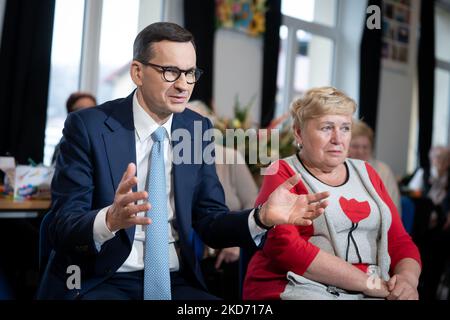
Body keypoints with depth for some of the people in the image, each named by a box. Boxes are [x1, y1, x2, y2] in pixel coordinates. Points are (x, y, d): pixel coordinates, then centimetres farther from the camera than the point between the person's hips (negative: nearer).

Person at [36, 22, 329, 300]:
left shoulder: (198, 129, 4)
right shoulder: (88, 126, -8)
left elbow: (210, 224, 3)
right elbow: (60, 228, -13)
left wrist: (262, 217, -16)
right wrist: (111, 219, -34)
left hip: (175, 283, 3)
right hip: (100, 283, -3)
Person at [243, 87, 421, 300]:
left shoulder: (365, 172, 16)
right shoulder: (283, 174, 1)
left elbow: (400, 242, 14)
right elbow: (285, 246, -13)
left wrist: (408, 279, -8)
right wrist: (371, 283, -13)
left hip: (375, 292, 5)